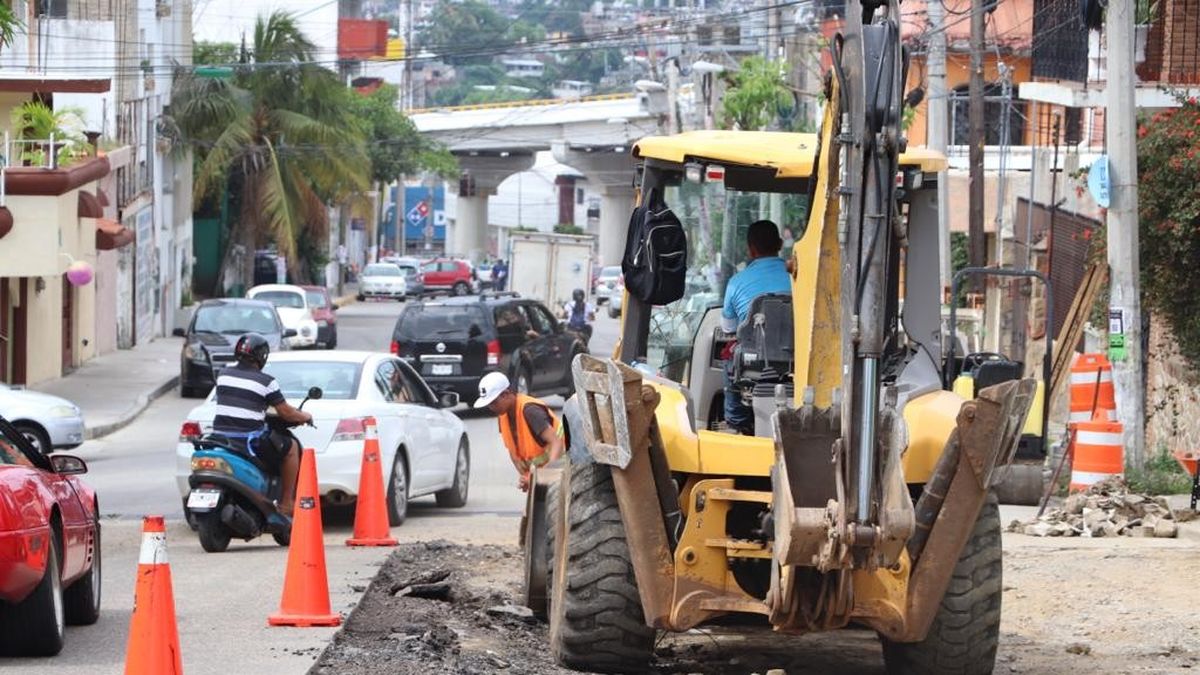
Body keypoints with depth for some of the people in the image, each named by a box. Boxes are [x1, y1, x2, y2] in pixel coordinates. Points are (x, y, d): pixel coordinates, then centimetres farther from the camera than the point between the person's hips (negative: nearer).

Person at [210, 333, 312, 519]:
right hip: (250, 439, -5)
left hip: (220, 435, 5)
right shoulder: (266, 382, -7)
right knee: (291, 447, 16)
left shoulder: (223, 376, 9)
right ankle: (286, 505, 15)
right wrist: (304, 417, 19)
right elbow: (285, 413, -2)